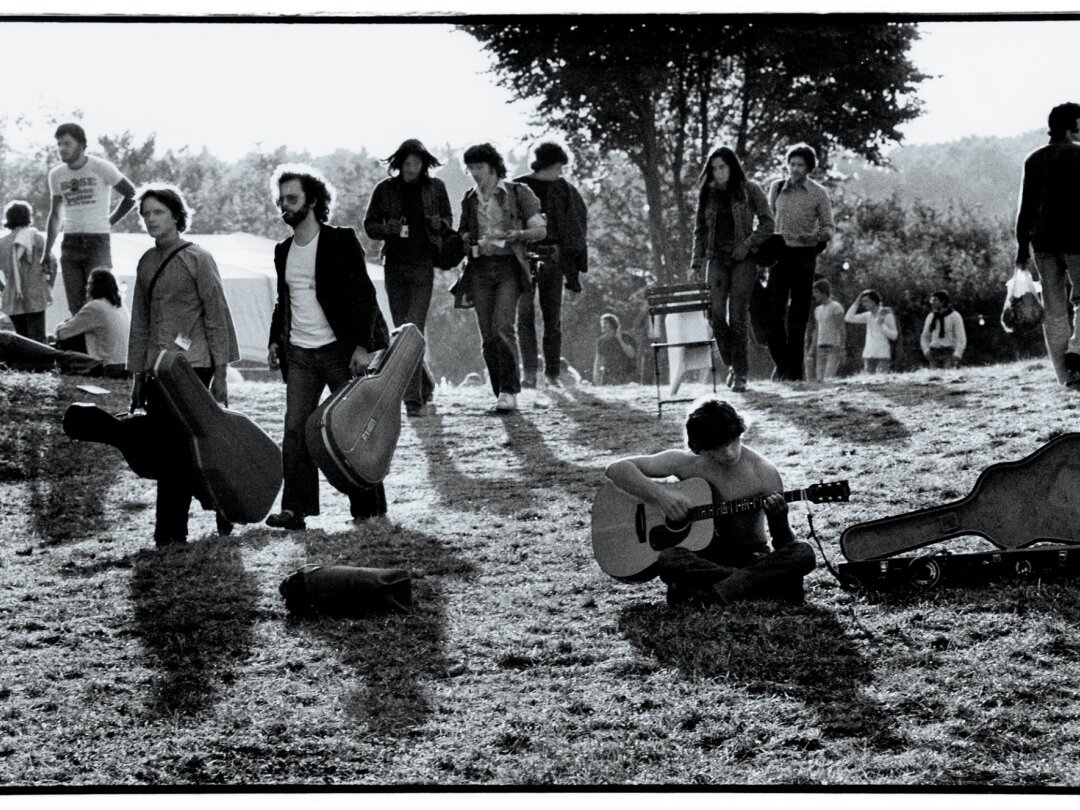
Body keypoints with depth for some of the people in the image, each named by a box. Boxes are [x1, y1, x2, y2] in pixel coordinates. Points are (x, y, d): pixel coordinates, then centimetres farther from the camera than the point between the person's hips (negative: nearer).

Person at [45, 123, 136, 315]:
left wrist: (110, 221, 3)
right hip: (70, 243, 5)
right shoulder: (56, 175, 10)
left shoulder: (102, 168, -5)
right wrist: (47, 252, 16)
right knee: (75, 306, 1)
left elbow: (131, 194, 3)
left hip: (98, 242, -5)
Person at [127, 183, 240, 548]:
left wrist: (220, 373, -7)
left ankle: (170, 531, -4)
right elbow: (140, 322, 19)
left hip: (191, 366, -6)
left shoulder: (198, 259, -2)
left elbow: (217, 316, -3)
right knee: (168, 449, 3)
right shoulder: (146, 263, 14)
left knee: (178, 449, -9)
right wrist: (136, 375, 15)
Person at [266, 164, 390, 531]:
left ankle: (368, 505, 11)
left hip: (340, 349, -5)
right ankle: (296, 508, -3)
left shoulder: (340, 241, -5)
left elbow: (364, 295, -9)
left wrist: (362, 345, -16)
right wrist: (275, 340, 11)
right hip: (299, 354, 5)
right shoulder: (283, 251, 13)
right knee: (295, 430, -4)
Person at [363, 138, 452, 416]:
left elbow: (448, 218, 14)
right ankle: (426, 382, 26)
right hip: (395, 265, 3)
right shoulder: (385, 190, 4)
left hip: (423, 265, -3)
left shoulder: (435, 187, 3)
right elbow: (369, 225, 9)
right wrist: (388, 229, -12)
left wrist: (440, 223, -9)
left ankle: (414, 397, -13)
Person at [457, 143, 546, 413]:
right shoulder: (470, 199, 15)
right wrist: (472, 241, 2)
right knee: (488, 335, 0)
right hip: (480, 268, 4)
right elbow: (462, 234, 25)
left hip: (508, 266, -4)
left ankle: (510, 392, -15)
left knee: (502, 328, -19)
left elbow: (540, 230, 2)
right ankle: (501, 393, 7)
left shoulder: (518, 193, 3)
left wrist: (514, 235, -14)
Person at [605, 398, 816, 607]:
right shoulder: (685, 463, -6)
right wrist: (660, 494, -21)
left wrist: (779, 520, -27)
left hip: (752, 557, 1)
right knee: (666, 558, -36)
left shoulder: (763, 472, -7)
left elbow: (784, 545, -3)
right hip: (703, 560, -1)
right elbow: (616, 469, -7)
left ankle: (704, 595, -37)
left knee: (803, 553, -31)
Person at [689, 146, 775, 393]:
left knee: (738, 314, -8)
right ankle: (731, 363, 9)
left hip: (743, 260, -3)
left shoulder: (749, 190, 1)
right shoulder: (707, 194, 10)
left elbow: (767, 223, 0)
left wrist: (747, 244, -11)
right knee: (715, 312, -10)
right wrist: (696, 264, 6)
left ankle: (740, 373, -1)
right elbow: (700, 231, 13)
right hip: (717, 258, 3)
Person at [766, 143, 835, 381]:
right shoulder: (776, 188, 9)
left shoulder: (818, 193, 3)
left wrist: (816, 236, -19)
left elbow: (828, 227, 2)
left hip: (804, 255, -2)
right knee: (774, 310, -8)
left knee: (798, 314, 0)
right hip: (779, 253, 2)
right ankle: (781, 363, 5)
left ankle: (795, 369, 7)